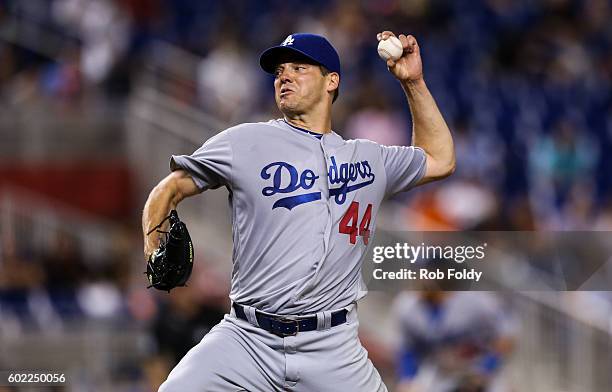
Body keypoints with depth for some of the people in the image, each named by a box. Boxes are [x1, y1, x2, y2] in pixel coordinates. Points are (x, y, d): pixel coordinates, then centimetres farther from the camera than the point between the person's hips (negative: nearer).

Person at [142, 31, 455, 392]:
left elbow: (440, 160, 30)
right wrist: (155, 247, -11)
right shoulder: (245, 142, 6)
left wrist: (414, 83, 23)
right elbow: (171, 189, 9)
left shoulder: (369, 158, 17)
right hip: (248, 339, -2)